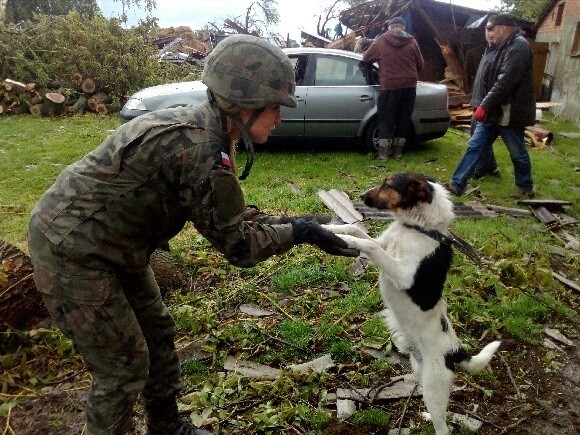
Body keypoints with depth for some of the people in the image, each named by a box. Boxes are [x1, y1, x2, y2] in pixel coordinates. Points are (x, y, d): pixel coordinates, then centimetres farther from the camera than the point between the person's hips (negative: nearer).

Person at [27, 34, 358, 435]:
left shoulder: (201, 128, 0)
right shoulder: (200, 148, -29)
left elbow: (229, 214, 6)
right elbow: (236, 244, -21)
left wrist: (289, 222, 0)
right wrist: (298, 232, -13)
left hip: (111, 242, 10)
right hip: (73, 249, -9)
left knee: (158, 332, 18)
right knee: (124, 364, 3)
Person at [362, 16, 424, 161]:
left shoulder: (381, 40, 1)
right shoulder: (411, 41, 6)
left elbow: (366, 57, 11)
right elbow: (420, 64, 14)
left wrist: (379, 57, 32)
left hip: (389, 86, -2)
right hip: (409, 86, 3)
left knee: (386, 120, 4)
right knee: (403, 119, 10)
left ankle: (383, 153, 2)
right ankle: (398, 151, 14)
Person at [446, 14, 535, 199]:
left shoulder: (518, 45, -14)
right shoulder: (504, 47, 17)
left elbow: (506, 81, -24)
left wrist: (484, 105, -23)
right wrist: (484, 106, 15)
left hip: (509, 112, -9)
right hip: (493, 111, 9)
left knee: (518, 153, 5)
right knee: (475, 147, 5)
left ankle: (526, 189, 22)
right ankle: (456, 184, 7)